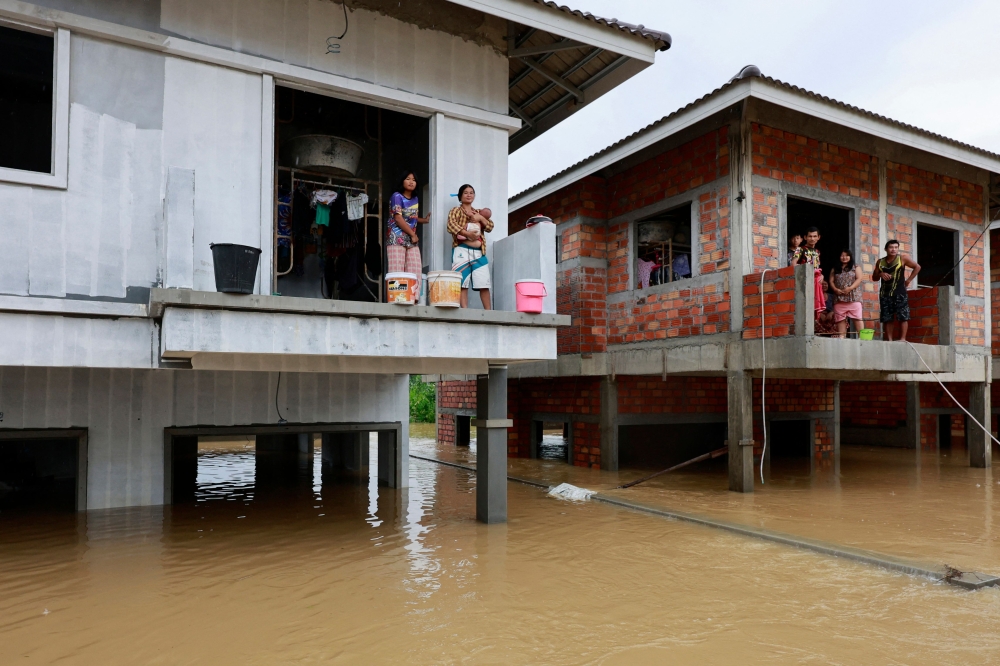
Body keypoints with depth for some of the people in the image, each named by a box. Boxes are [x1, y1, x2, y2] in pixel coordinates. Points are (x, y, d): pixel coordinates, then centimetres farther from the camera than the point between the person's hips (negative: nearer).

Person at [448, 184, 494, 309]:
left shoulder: (479, 213, 27)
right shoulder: (456, 211, 11)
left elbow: (490, 227, 17)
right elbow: (451, 225, -8)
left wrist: (481, 218, -1)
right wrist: (467, 233, -19)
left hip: (478, 252, 4)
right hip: (462, 250, -4)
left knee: (484, 283, -3)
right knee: (463, 282, -10)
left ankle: (488, 311, -2)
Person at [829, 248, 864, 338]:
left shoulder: (855, 268, 12)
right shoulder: (834, 269, 18)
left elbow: (859, 279, 0)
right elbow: (831, 281, 9)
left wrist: (850, 288, -15)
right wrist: (835, 289, -11)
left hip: (854, 297, -2)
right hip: (839, 298, 2)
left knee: (857, 317, -9)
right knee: (840, 318, -1)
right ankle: (841, 336, 0)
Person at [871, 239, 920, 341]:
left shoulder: (902, 258, 2)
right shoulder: (880, 262, 10)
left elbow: (917, 267, 7)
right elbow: (874, 278, 15)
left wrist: (909, 280, 0)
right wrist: (880, 274, -7)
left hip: (899, 293, -3)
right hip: (885, 293, 3)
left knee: (903, 316, -6)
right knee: (886, 318, 2)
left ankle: (902, 339, -3)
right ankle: (889, 340, 6)